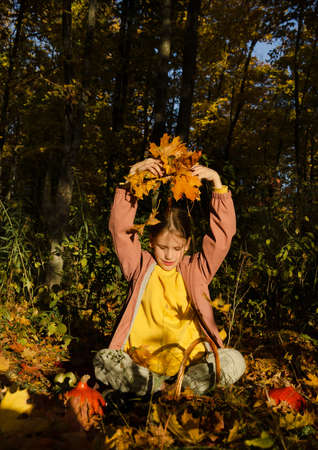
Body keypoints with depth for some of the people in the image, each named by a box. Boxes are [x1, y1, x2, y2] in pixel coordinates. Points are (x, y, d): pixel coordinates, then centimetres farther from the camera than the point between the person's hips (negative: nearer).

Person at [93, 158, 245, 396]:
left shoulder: (196, 270, 11)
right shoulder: (141, 267, 9)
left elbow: (224, 234, 3)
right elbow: (120, 229, -2)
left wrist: (217, 182, -3)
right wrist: (132, 177, -8)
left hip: (189, 359, 1)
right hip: (143, 361, 0)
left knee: (233, 362, -25)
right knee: (103, 360, -28)